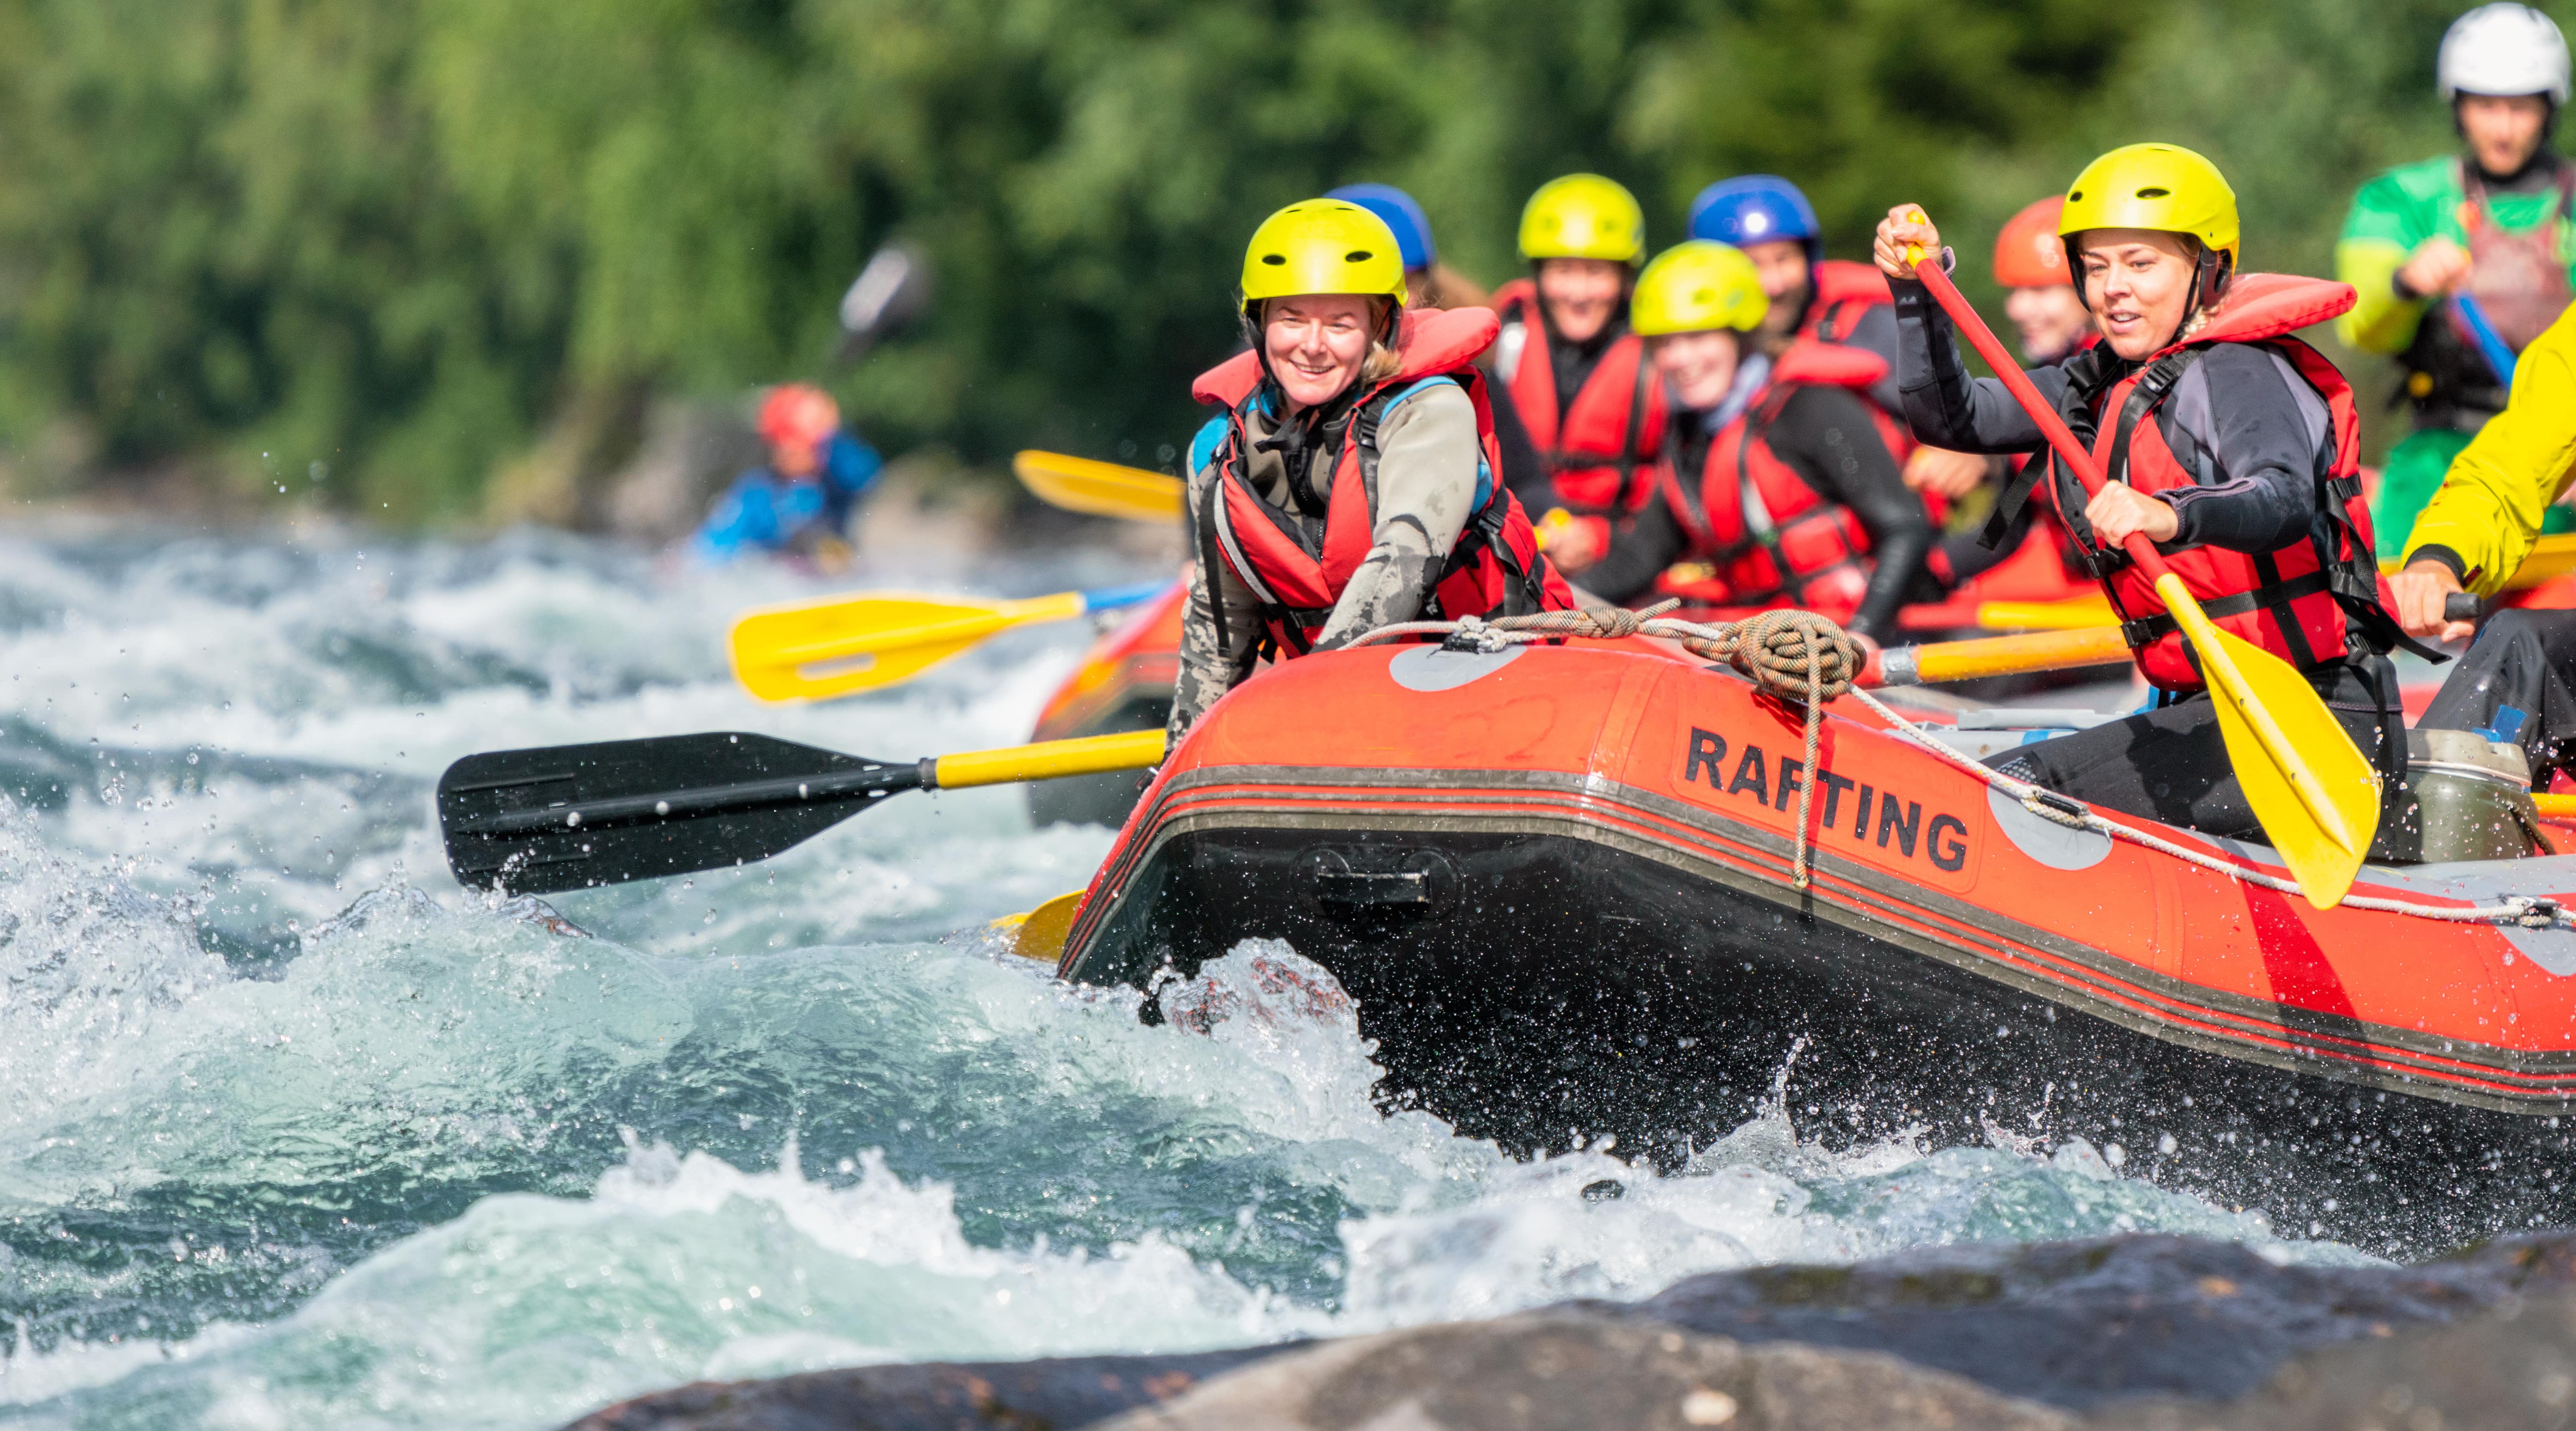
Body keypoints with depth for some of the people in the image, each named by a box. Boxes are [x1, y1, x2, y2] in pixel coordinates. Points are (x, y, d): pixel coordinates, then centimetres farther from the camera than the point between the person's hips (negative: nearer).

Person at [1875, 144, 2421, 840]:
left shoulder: (2236, 375, -11)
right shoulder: (2100, 385, 15)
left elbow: (2285, 502, -30)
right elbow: (1951, 417, 12)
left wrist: (2171, 517, -51)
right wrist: (1918, 290, -2)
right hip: (2223, 714, 10)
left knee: (2017, 786, -20)